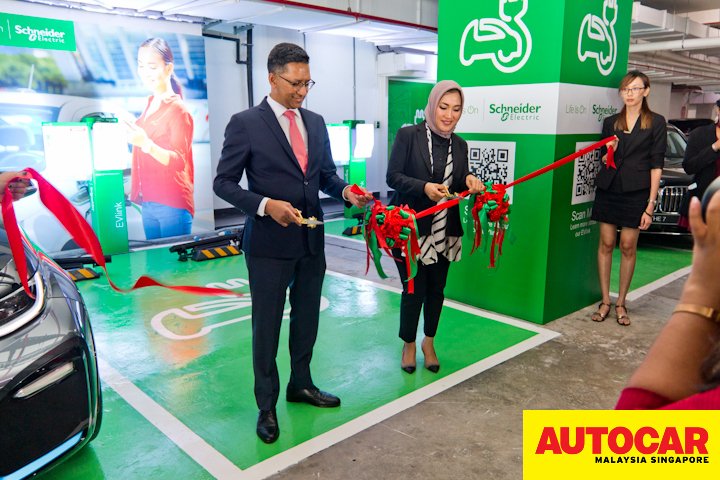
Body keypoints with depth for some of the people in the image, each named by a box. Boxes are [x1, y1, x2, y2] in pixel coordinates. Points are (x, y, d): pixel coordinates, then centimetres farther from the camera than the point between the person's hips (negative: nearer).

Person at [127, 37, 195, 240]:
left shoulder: (177, 109, -8)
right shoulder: (150, 104, 12)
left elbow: (178, 161, -17)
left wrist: (145, 143, -29)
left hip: (172, 205, -7)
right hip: (148, 203, 7)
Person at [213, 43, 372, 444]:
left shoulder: (316, 123, 7)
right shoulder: (245, 123, -10)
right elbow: (224, 182, -9)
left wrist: (345, 190, -8)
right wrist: (265, 205, -24)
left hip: (312, 240, 6)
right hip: (270, 243, -5)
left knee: (308, 319, 19)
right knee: (267, 326, 7)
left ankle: (301, 384, 40)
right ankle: (267, 404, 25)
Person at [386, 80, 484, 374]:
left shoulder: (460, 145, 7)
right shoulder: (408, 135, -8)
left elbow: (459, 184, 11)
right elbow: (393, 176, -12)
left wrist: (469, 181, -12)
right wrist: (424, 187, -26)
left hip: (445, 231, 5)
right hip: (411, 227, -4)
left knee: (437, 288, 14)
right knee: (414, 290, 3)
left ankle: (429, 342, 36)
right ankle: (409, 344, 28)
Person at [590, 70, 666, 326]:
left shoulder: (656, 122, 2)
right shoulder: (610, 122, 10)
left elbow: (656, 165, -3)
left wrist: (650, 205, -9)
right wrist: (608, 152, -9)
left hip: (636, 192, -2)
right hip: (608, 189, 3)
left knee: (628, 247, 2)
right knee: (606, 243, 3)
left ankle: (621, 303, 13)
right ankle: (605, 301, 11)